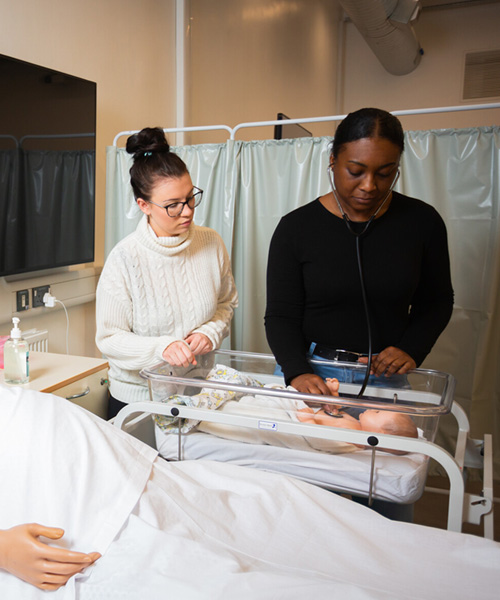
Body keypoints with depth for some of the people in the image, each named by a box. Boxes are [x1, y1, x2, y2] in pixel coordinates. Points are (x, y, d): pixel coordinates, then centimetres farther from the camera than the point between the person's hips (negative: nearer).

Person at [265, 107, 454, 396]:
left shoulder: (422, 221, -3)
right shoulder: (296, 227, -8)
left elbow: (436, 301, 8)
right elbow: (280, 316, -8)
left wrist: (412, 348, -8)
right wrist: (297, 372, -24)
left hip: (385, 376, 2)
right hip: (311, 370, -1)